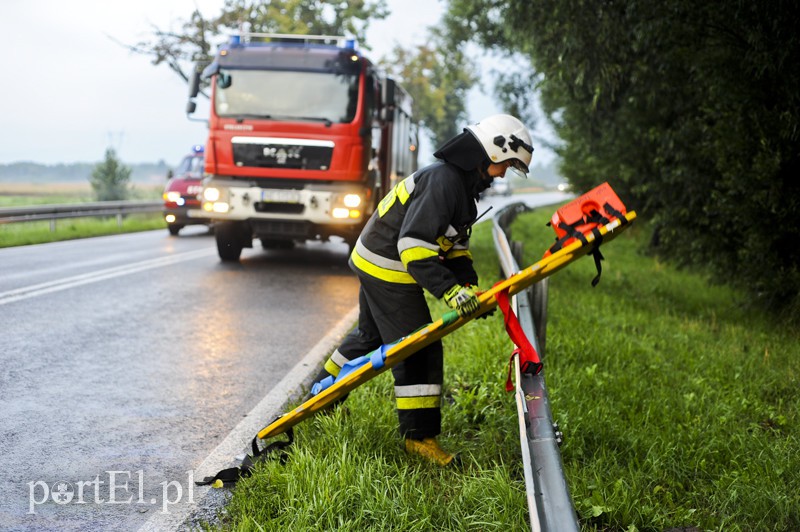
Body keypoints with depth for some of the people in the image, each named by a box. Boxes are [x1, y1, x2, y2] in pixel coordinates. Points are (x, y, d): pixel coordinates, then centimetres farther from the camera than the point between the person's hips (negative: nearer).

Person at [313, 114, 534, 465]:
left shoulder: (463, 184, 10)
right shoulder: (443, 180, -25)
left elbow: (455, 244, 14)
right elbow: (414, 243, -31)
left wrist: (469, 286, 0)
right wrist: (449, 290, -35)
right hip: (388, 269, -11)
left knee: (372, 335, 28)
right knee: (420, 351, -7)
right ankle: (419, 435, 2)